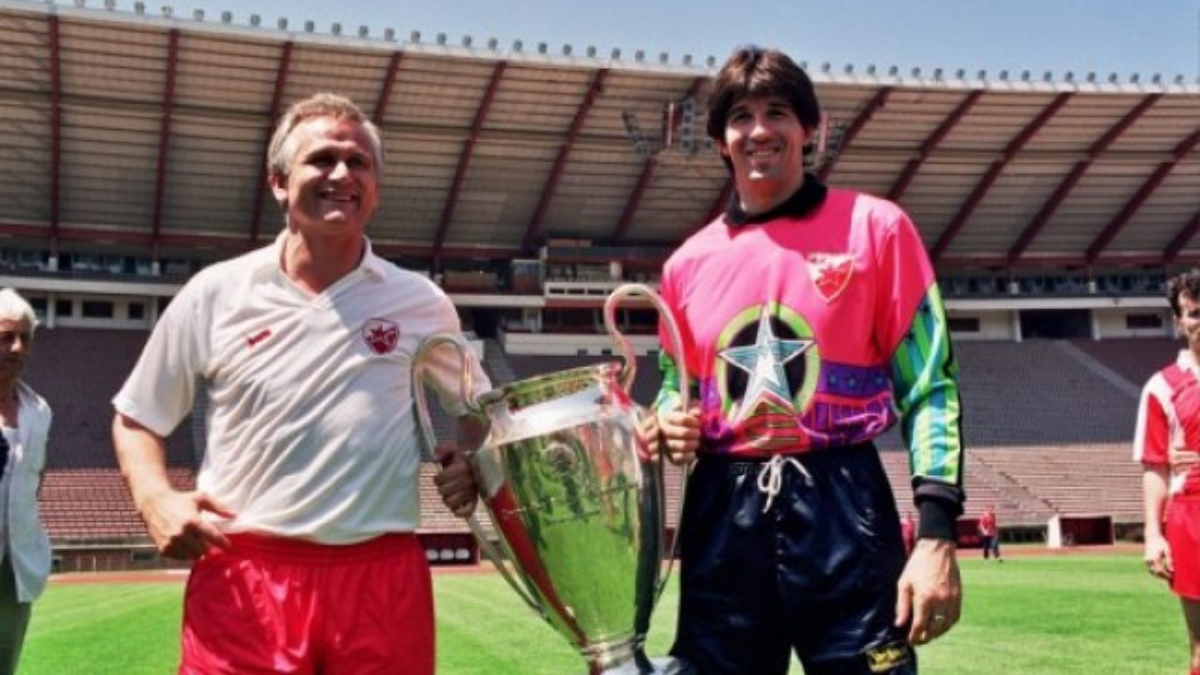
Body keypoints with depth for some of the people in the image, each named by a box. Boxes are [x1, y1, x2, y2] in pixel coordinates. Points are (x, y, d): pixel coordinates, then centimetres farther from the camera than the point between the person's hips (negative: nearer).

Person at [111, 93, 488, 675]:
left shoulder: (420, 302, 6)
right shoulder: (215, 293, 3)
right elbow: (136, 419, 12)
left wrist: (474, 466, 1)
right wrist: (156, 501, -6)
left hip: (383, 580, 1)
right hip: (240, 580, -1)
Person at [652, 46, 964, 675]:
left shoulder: (873, 227, 1)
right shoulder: (688, 262, 11)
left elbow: (929, 385, -2)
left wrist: (936, 536, -11)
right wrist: (670, 424, -1)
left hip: (842, 509, -3)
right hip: (722, 516, 3)